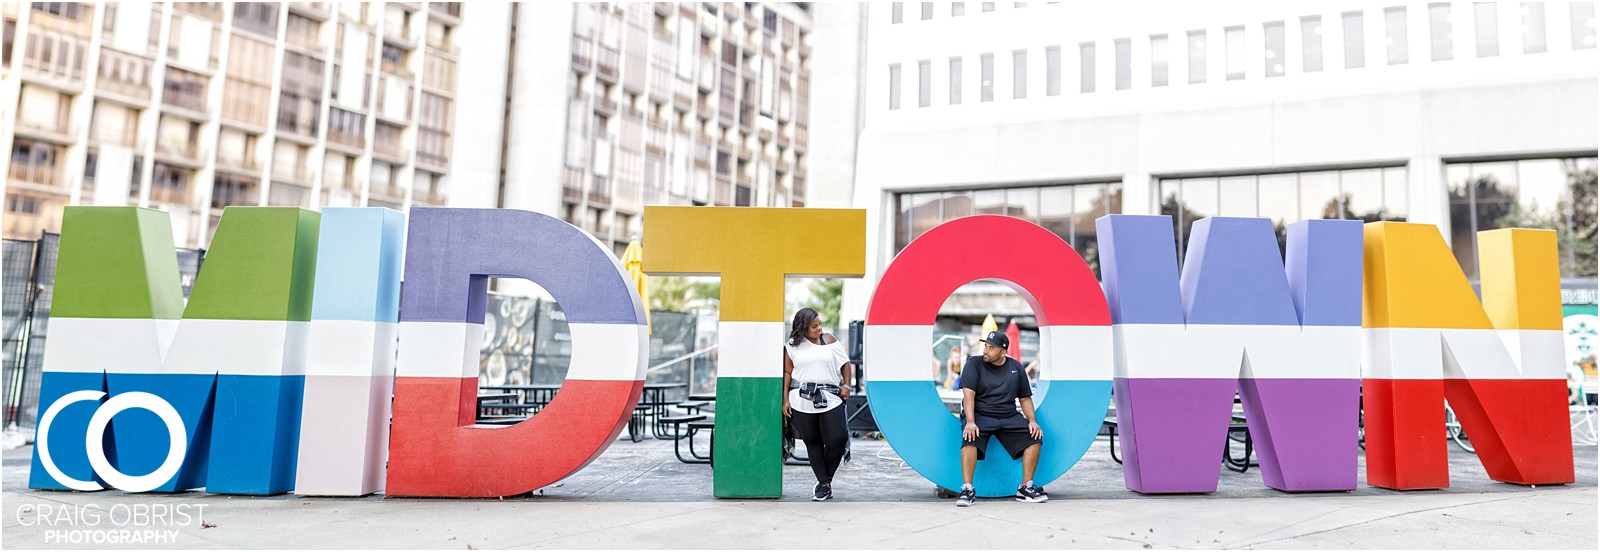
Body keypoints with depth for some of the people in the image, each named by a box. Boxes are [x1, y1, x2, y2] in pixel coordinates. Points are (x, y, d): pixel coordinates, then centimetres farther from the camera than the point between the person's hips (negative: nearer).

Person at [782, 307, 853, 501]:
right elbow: (787, 373, 8)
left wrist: (846, 385, 0)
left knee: (837, 439, -9)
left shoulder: (828, 340, 9)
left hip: (830, 399, 0)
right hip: (802, 401, 0)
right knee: (812, 442, 4)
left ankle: (827, 478, 13)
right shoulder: (792, 346, 7)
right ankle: (823, 484, 13)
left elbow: (845, 363, 13)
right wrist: (785, 400, 2)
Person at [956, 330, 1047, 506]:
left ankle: (1026, 487, -5)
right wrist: (970, 422, -26)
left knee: (1035, 436, -16)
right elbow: (968, 395, -12)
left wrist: (1032, 421, -2)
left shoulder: (1016, 367, 11)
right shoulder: (974, 364, 0)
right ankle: (967, 489, -28)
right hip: (980, 415, -4)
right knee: (970, 438, -33)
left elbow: (1025, 398, 15)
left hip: (1009, 416, 4)